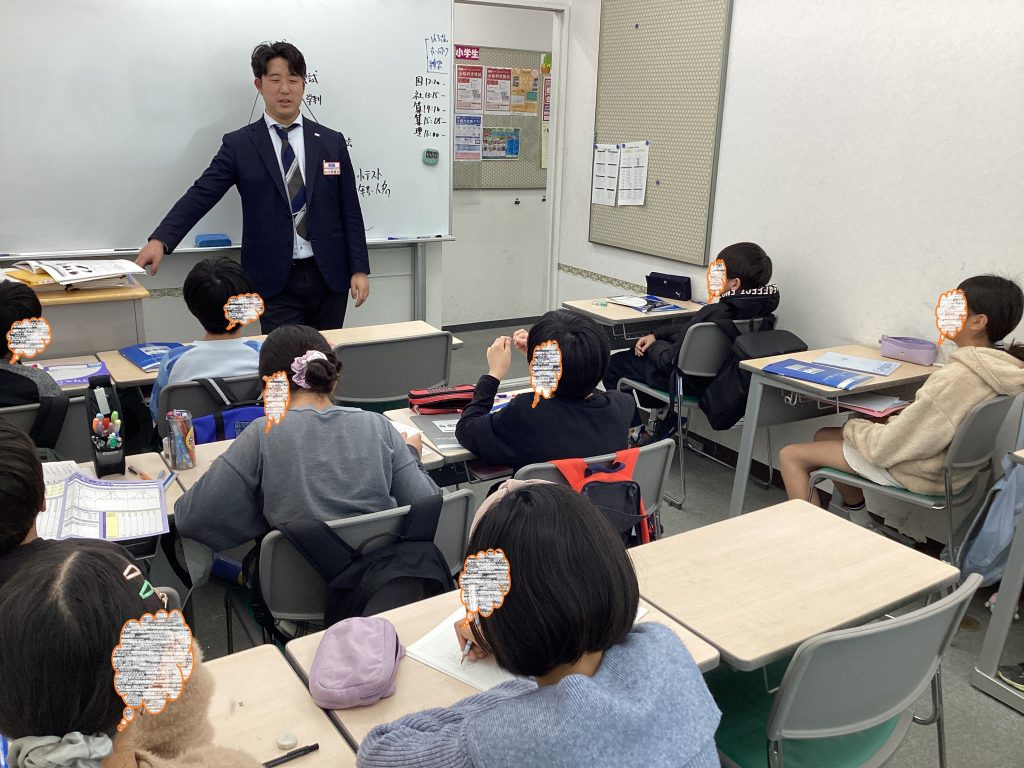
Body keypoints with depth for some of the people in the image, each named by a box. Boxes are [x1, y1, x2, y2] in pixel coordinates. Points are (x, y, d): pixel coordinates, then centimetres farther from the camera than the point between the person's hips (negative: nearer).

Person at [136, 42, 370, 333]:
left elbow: (350, 210, 6)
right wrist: (160, 240, -19)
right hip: (276, 282, -2)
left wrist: (359, 269, 0)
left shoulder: (332, 142, 6)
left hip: (329, 277, 2)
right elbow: (201, 195, -5)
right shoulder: (238, 144, 2)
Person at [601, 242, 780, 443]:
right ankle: (668, 418, 22)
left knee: (614, 365, 9)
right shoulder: (760, 306, -8)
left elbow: (672, 361, -24)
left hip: (690, 384, -9)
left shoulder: (715, 314, -35)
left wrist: (653, 345, -3)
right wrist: (656, 335, 3)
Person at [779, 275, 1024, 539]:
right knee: (824, 436, 23)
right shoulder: (1002, 368, -6)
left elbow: (884, 449, -25)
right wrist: (909, 410, 3)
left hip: (920, 473, -9)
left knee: (790, 456, -1)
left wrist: (852, 427, -8)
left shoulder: (954, 378, -32)